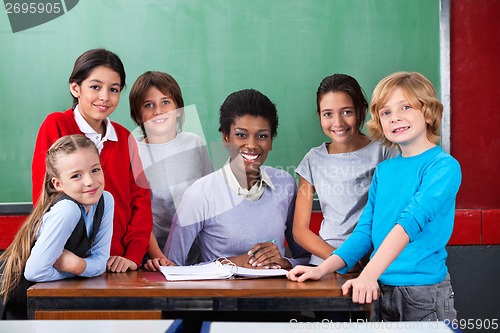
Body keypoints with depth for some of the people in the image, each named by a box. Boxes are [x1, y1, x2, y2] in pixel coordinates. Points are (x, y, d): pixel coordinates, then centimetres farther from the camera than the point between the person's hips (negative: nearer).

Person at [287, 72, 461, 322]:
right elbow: (365, 231, 11)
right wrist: (322, 269, -3)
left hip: (423, 291, -6)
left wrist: (369, 275, -34)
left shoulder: (444, 166, -11)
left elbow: (412, 221, -23)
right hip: (381, 291, 6)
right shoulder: (383, 170, 10)